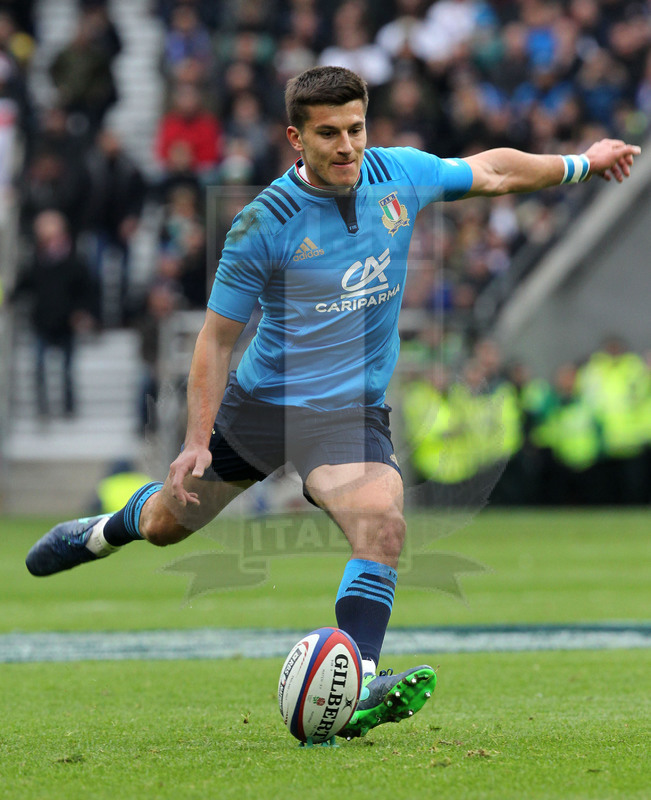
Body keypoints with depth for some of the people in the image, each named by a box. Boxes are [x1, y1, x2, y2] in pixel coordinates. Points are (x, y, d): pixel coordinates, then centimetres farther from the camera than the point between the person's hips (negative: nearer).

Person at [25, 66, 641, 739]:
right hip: (258, 399, -1)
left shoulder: (400, 175, -7)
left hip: (349, 411, 1)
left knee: (382, 525, -27)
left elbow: (492, 171, 13)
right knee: (168, 522, 18)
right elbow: (217, 335, -11)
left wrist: (581, 163, 20)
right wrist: (197, 440, -16)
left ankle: (355, 690, -31)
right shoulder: (262, 223, -18)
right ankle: (108, 530, 54)